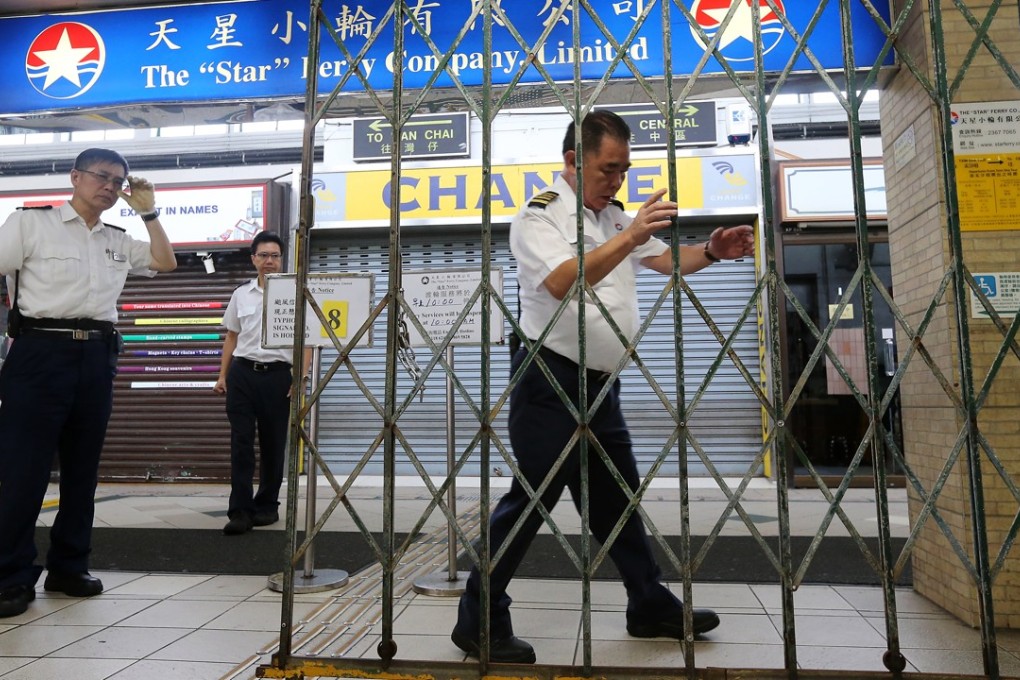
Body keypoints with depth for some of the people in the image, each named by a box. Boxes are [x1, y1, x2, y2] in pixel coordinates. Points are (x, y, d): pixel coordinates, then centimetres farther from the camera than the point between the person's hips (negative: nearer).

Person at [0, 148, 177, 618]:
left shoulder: (118, 241, 17)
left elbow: (166, 263, 16)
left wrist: (148, 212, 11)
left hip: (97, 356, 5)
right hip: (41, 351, -5)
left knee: (82, 466, 9)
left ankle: (68, 566, 20)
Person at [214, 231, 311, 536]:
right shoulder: (241, 295, 10)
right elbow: (231, 337, 16)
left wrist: (302, 376, -10)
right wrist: (222, 375, 11)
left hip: (277, 374, -2)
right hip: (243, 373, 2)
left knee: (273, 444, 7)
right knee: (241, 441, -3)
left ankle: (267, 505, 22)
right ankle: (240, 511, -1)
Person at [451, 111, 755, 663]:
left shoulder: (615, 216, 15)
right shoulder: (538, 218, -9)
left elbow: (668, 260, 18)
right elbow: (563, 283, -25)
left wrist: (713, 251, -2)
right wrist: (631, 235, -29)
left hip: (600, 385, 8)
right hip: (550, 381, -8)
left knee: (617, 497, 17)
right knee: (533, 498, -4)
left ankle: (651, 607, 32)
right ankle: (479, 620, 11)